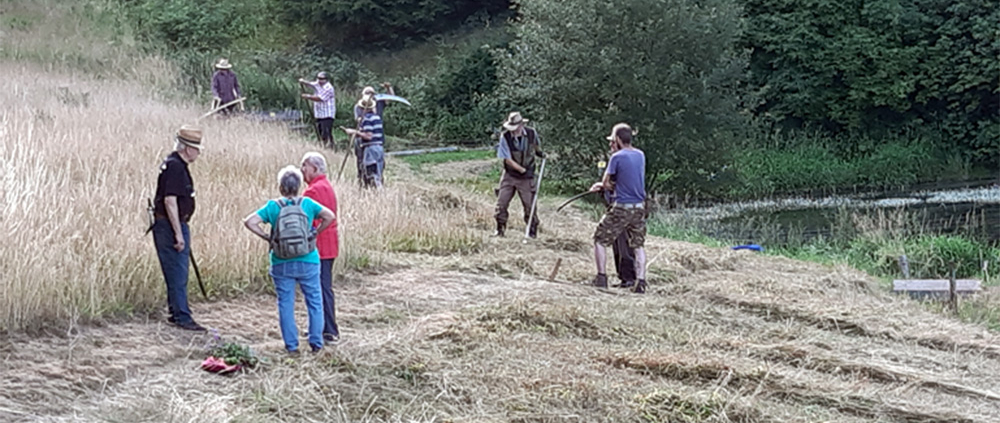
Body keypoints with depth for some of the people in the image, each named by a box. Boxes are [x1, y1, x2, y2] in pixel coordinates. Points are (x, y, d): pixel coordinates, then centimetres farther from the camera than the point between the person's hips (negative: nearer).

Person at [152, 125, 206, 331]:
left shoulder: (177, 165, 15)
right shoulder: (174, 167, -18)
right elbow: (169, 201, -23)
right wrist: (178, 234, -24)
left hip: (176, 225, 11)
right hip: (170, 226, -11)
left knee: (177, 273, 15)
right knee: (178, 274, -7)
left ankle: (176, 313, 23)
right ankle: (182, 317, -3)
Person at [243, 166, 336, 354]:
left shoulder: (273, 206, -3)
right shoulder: (308, 204, -2)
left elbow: (249, 222, -10)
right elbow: (330, 216, -4)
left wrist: (267, 237, -2)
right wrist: (315, 232, 4)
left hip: (282, 263, 0)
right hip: (308, 261, 0)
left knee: (286, 304, 9)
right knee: (314, 302, 12)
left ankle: (291, 345, 11)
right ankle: (316, 343, 14)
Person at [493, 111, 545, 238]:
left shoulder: (532, 133, -10)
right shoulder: (505, 136, -16)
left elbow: (536, 147, 15)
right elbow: (507, 160, -17)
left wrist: (540, 153, -4)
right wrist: (522, 170, -23)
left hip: (526, 179, 0)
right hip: (509, 176, 0)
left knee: (529, 206, 0)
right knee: (501, 203, -1)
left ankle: (532, 231, 14)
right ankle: (500, 229, 15)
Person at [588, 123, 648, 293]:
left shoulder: (617, 157, -12)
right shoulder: (640, 155, 8)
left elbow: (605, 184, -6)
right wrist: (603, 185, 15)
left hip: (622, 209, -6)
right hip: (639, 207, 6)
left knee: (600, 240, 8)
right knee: (638, 245, 13)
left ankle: (601, 278, 6)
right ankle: (640, 282, 6)